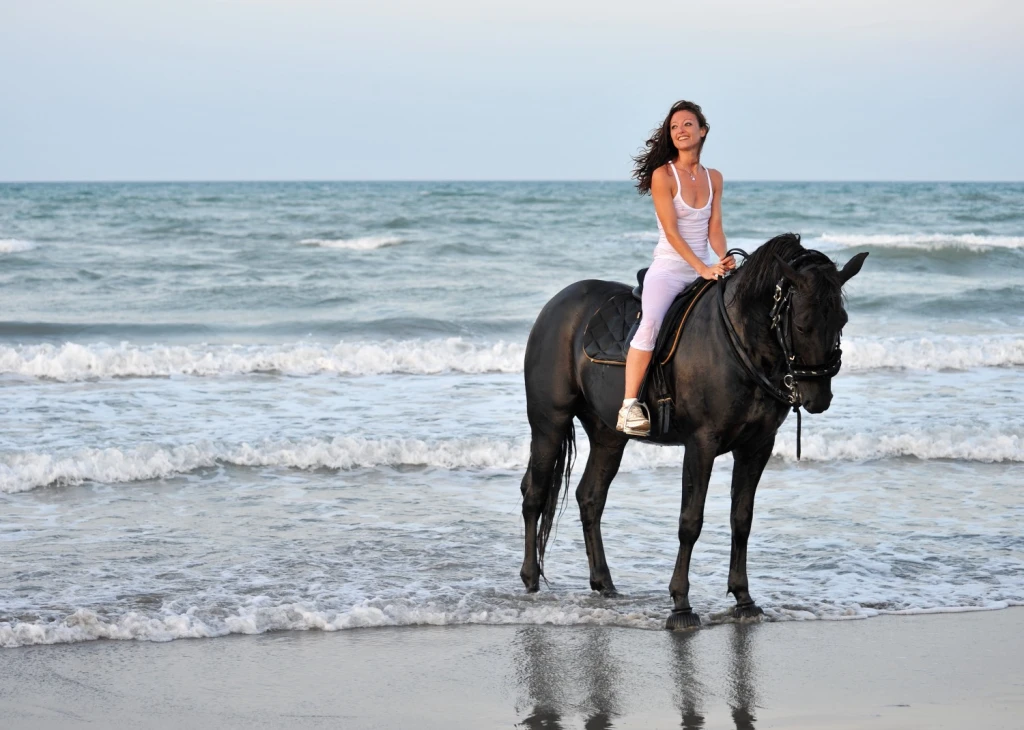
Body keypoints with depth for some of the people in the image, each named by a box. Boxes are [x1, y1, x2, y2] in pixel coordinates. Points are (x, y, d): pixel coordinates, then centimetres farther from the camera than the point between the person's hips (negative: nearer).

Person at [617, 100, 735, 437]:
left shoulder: (714, 178, 9)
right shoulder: (663, 175, -7)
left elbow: (714, 229, 5)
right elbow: (671, 231, -13)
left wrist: (724, 260, -15)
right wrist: (703, 269, -21)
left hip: (704, 271, 6)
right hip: (668, 269, -6)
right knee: (651, 322, -31)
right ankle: (628, 407, -34)